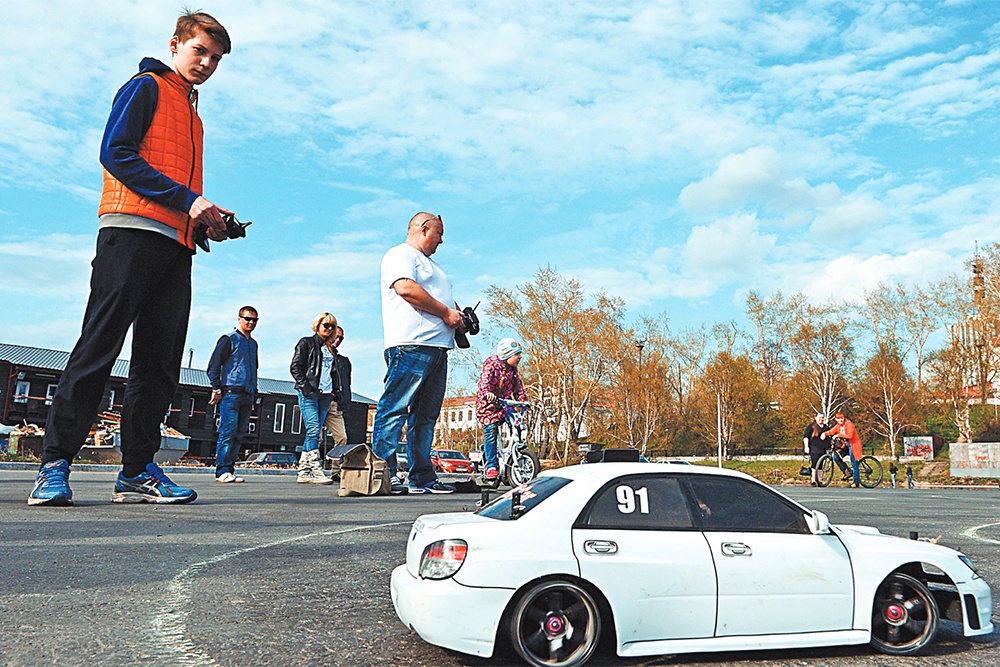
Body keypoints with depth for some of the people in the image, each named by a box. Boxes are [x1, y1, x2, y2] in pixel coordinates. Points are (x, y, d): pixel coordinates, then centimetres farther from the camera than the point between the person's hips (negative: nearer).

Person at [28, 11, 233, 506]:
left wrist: (207, 219, 9)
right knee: (99, 347, -11)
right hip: (132, 229, -7)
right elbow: (115, 152, -7)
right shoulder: (146, 86, 8)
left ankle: (137, 471, 4)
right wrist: (187, 199, -13)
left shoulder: (192, 113, 30)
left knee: (160, 363, 1)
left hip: (175, 245, 7)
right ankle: (55, 466, -7)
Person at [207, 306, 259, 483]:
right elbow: (214, 365, -4)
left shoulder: (253, 344, 21)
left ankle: (229, 470, 8)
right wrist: (217, 389, -10)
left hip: (247, 395, 7)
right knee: (228, 431, -12)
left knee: (239, 433, 4)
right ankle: (222, 471, -11)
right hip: (231, 393, -7)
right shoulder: (229, 339, 1)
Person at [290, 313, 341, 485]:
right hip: (309, 394, -6)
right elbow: (295, 366, -3)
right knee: (313, 430, -15)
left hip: (326, 394, 6)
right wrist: (306, 387, -11)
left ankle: (303, 472, 5)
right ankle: (316, 471, -19)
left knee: (313, 432, 3)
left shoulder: (332, 349, 22)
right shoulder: (306, 343, 5)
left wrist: (334, 390, 11)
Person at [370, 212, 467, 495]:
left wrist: (459, 316, 10)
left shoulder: (431, 264, 32)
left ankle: (422, 477, 9)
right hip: (411, 344, -10)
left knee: (426, 415, 7)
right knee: (395, 408, -11)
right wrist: (446, 312, -12)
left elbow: (446, 299, 33)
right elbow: (406, 288, -16)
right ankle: (384, 472, -11)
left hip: (438, 348, 10)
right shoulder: (400, 254, 2)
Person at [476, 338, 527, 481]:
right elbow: (485, 380, -26)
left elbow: (518, 385, 16)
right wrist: (487, 392, -45)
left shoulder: (513, 369, 14)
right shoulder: (491, 364, -10)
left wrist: (523, 399, 1)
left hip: (504, 404, 7)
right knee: (491, 431, -16)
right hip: (488, 404, -7)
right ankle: (491, 466, -13)